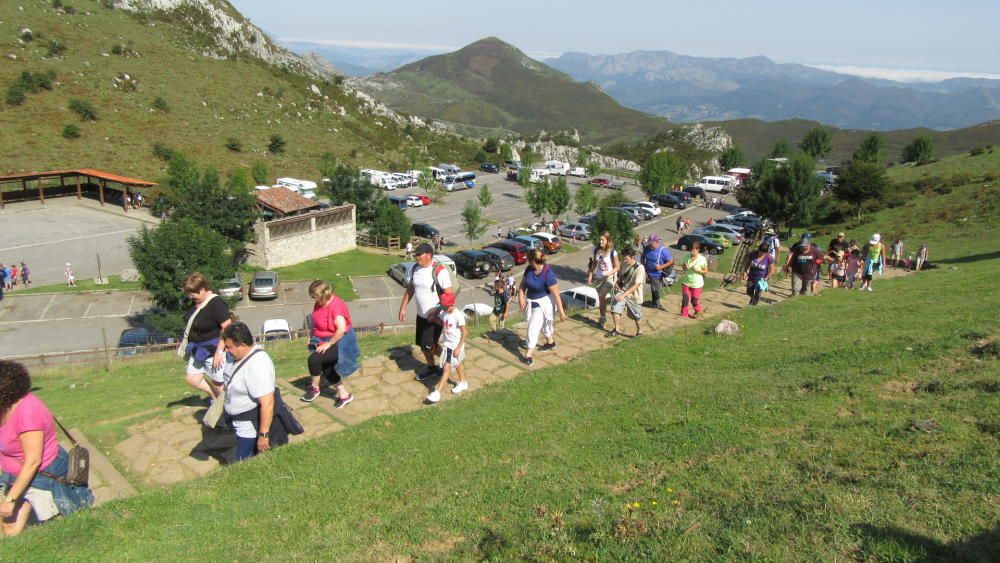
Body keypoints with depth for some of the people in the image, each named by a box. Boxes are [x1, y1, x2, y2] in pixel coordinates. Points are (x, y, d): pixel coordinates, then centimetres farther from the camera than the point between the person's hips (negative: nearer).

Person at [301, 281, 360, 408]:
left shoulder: (335, 306, -27)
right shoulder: (320, 302, -3)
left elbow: (341, 329, -35)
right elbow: (316, 320, 16)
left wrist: (329, 344, -27)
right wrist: (312, 335, 4)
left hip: (338, 342, -9)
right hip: (323, 340, 9)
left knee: (313, 359, -20)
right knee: (326, 368, 10)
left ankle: (314, 388, 3)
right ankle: (344, 394, 22)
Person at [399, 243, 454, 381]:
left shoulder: (439, 271, -22)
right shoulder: (415, 268, 0)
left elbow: (449, 294, -22)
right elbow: (410, 288, 13)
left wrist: (436, 311, -27)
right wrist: (403, 307, 11)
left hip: (434, 316, -7)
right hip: (421, 315, 7)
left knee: (429, 345, -2)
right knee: (423, 344, 17)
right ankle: (430, 367, 39)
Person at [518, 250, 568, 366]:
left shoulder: (548, 274, -28)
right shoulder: (529, 269, -10)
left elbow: (556, 294, -23)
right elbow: (522, 285, 4)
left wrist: (561, 312, -20)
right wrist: (521, 297, -13)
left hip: (542, 303, -7)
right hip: (530, 302, 7)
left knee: (533, 328, -9)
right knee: (542, 324, 25)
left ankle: (528, 355, -1)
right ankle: (550, 343, 49)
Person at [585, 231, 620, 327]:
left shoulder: (612, 252, -17)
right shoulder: (597, 250, -3)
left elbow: (617, 267, -11)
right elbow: (594, 264, 8)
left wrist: (609, 273, -27)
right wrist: (590, 275, 2)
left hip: (609, 278, -5)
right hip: (599, 277, 5)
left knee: (602, 296, -14)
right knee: (601, 297, 13)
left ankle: (602, 317, 1)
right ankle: (603, 317, 28)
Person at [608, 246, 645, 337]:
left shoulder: (640, 268, -22)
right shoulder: (625, 265, -1)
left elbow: (636, 285, -26)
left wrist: (624, 295, -31)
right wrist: (617, 283, -4)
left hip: (633, 295, -5)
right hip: (622, 291, 5)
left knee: (636, 316, 11)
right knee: (615, 309, -9)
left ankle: (639, 330, 36)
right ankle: (617, 330, 5)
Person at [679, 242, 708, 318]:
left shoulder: (702, 259, -14)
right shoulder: (687, 257, -3)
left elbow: (706, 271, -7)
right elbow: (684, 267, 10)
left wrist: (698, 270, -24)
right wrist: (685, 267, -14)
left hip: (696, 284, -3)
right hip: (686, 282, 3)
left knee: (694, 300, 8)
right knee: (685, 299, 2)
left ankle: (698, 310, 38)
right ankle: (684, 314, 16)